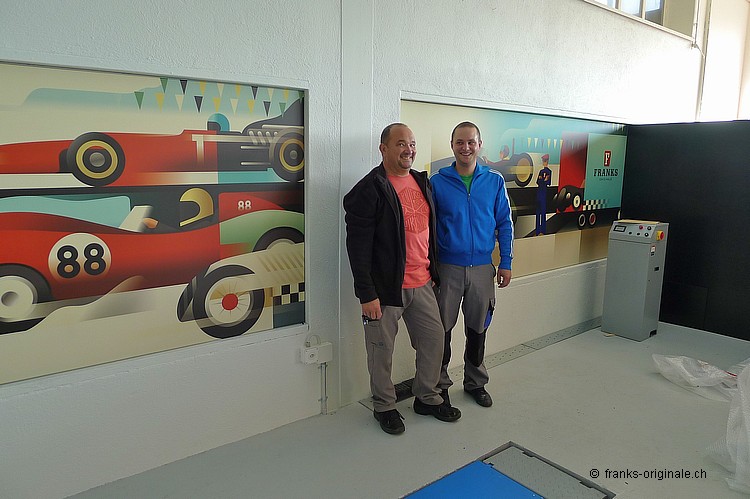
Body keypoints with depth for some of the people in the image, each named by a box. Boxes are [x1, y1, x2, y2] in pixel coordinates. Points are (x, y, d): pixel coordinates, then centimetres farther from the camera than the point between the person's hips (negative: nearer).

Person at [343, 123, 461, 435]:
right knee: (382, 350, 8)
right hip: (385, 288, -7)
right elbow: (358, 247, -17)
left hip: (422, 283, 7)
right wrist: (367, 294, -19)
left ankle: (427, 398, 36)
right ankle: (384, 407, 30)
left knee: (434, 339, 16)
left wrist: (433, 270, 18)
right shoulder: (368, 190, -14)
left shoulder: (422, 181, 10)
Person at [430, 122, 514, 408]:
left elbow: (505, 224, 5)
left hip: (482, 267, 2)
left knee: (478, 329, 15)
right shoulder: (437, 182, -4)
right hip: (447, 267, -1)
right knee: (442, 329, 8)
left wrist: (505, 263, 2)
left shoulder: (495, 181, 1)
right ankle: (440, 385, 26)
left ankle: (475, 383, 33)